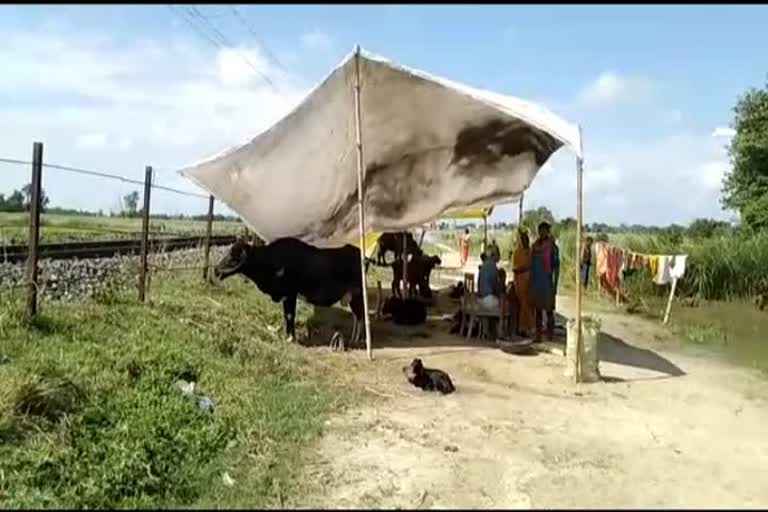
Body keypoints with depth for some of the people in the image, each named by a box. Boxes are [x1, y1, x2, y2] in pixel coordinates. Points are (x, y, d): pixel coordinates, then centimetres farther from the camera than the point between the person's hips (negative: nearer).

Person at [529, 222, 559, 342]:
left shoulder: (552, 247, -6)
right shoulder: (534, 246, 10)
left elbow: (556, 267, -6)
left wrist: (555, 285, -10)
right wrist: (530, 283, 11)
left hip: (547, 282, -5)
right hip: (535, 282, 5)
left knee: (549, 310, 0)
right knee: (537, 309, 10)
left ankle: (550, 336, 7)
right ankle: (538, 335, 16)